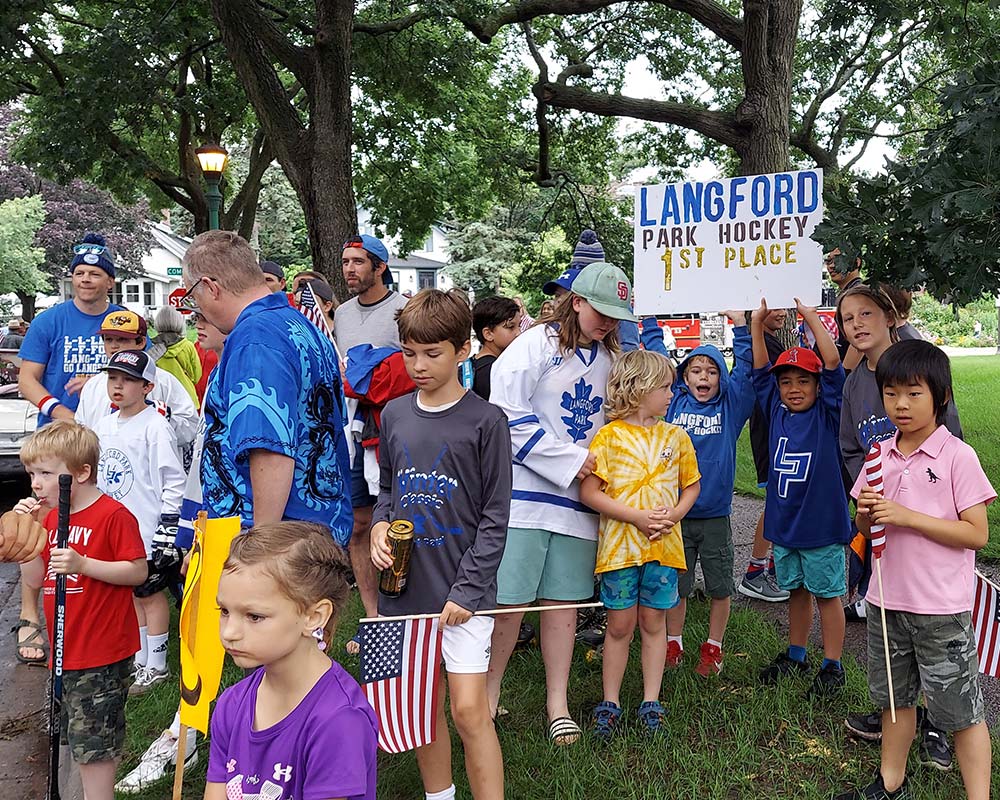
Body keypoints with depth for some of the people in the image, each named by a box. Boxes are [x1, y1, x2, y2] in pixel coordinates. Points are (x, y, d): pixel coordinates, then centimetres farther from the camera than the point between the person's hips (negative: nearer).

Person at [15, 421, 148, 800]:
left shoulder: (114, 515, -16)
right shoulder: (51, 517, 10)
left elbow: (138, 571, -17)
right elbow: (35, 579, 9)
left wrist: (81, 563, -26)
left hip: (102, 652, -9)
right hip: (66, 652, 9)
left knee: (92, 745, -1)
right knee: (81, 739, 20)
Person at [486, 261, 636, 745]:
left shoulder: (611, 358, 14)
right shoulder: (536, 345, -5)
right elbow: (509, 415, -12)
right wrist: (569, 461, -12)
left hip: (578, 498, 5)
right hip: (525, 491, -5)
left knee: (564, 601, 10)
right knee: (509, 600, -2)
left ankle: (557, 702, 23)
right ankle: (488, 692, 18)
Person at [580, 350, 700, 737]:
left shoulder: (675, 436, 7)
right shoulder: (609, 435, -6)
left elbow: (692, 486, 14)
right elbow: (589, 491, -10)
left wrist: (674, 514, -6)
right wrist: (636, 516, -16)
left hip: (664, 545, 3)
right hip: (620, 544, -3)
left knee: (653, 622, 12)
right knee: (619, 625, 6)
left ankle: (651, 701, 24)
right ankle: (610, 702, 20)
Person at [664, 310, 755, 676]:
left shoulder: (730, 406, 2)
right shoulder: (674, 401, 4)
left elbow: (745, 368, -6)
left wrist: (740, 323, -13)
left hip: (716, 514, 0)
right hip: (676, 511, 0)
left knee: (720, 586, 9)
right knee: (675, 583, 11)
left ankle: (713, 647, 26)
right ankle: (673, 643, 26)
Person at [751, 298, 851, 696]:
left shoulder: (827, 415, -8)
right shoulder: (777, 413, 4)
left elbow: (832, 363, -19)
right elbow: (760, 369, 1)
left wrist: (810, 316, -20)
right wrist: (757, 323, -7)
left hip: (822, 522, -5)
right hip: (783, 522, 5)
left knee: (827, 594, 7)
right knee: (796, 590, 19)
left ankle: (832, 666, 20)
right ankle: (795, 655, 34)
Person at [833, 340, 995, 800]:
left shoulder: (958, 456, -13)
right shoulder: (881, 455, 4)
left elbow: (977, 534, -15)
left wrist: (907, 516, -22)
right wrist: (866, 514, -12)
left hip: (941, 610, -6)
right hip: (887, 600, 6)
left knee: (959, 710, 7)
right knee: (894, 696, 20)